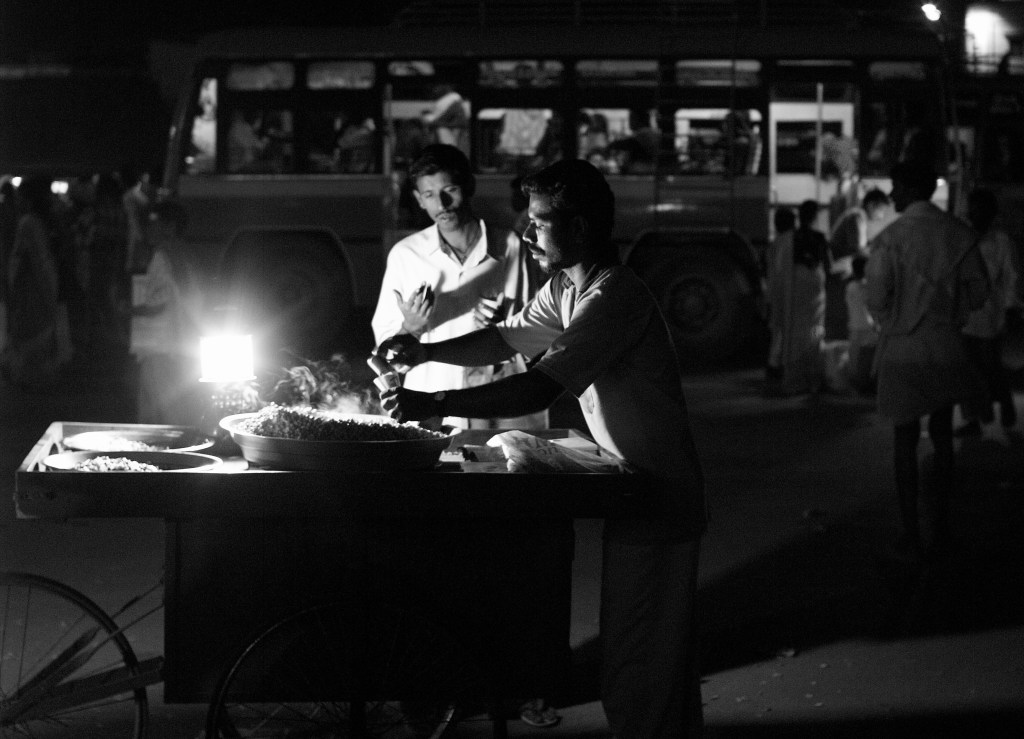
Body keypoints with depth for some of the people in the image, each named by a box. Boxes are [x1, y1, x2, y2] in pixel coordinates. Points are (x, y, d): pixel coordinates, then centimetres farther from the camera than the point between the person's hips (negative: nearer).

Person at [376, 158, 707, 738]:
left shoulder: (615, 298, -24)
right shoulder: (566, 288, 9)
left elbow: (538, 390, -30)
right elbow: (506, 338, 16)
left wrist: (434, 404, -30)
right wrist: (427, 352, -1)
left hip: (659, 497, -10)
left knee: (637, 673, -6)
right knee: (664, 654, 20)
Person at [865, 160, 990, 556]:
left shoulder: (891, 237, -13)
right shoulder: (959, 233, -2)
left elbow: (876, 297, -13)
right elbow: (978, 290, 2)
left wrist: (893, 324, 6)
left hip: (903, 347, -3)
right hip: (946, 345, 3)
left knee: (905, 439, 6)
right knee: (942, 435, 13)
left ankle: (911, 533, 8)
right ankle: (939, 527, 17)